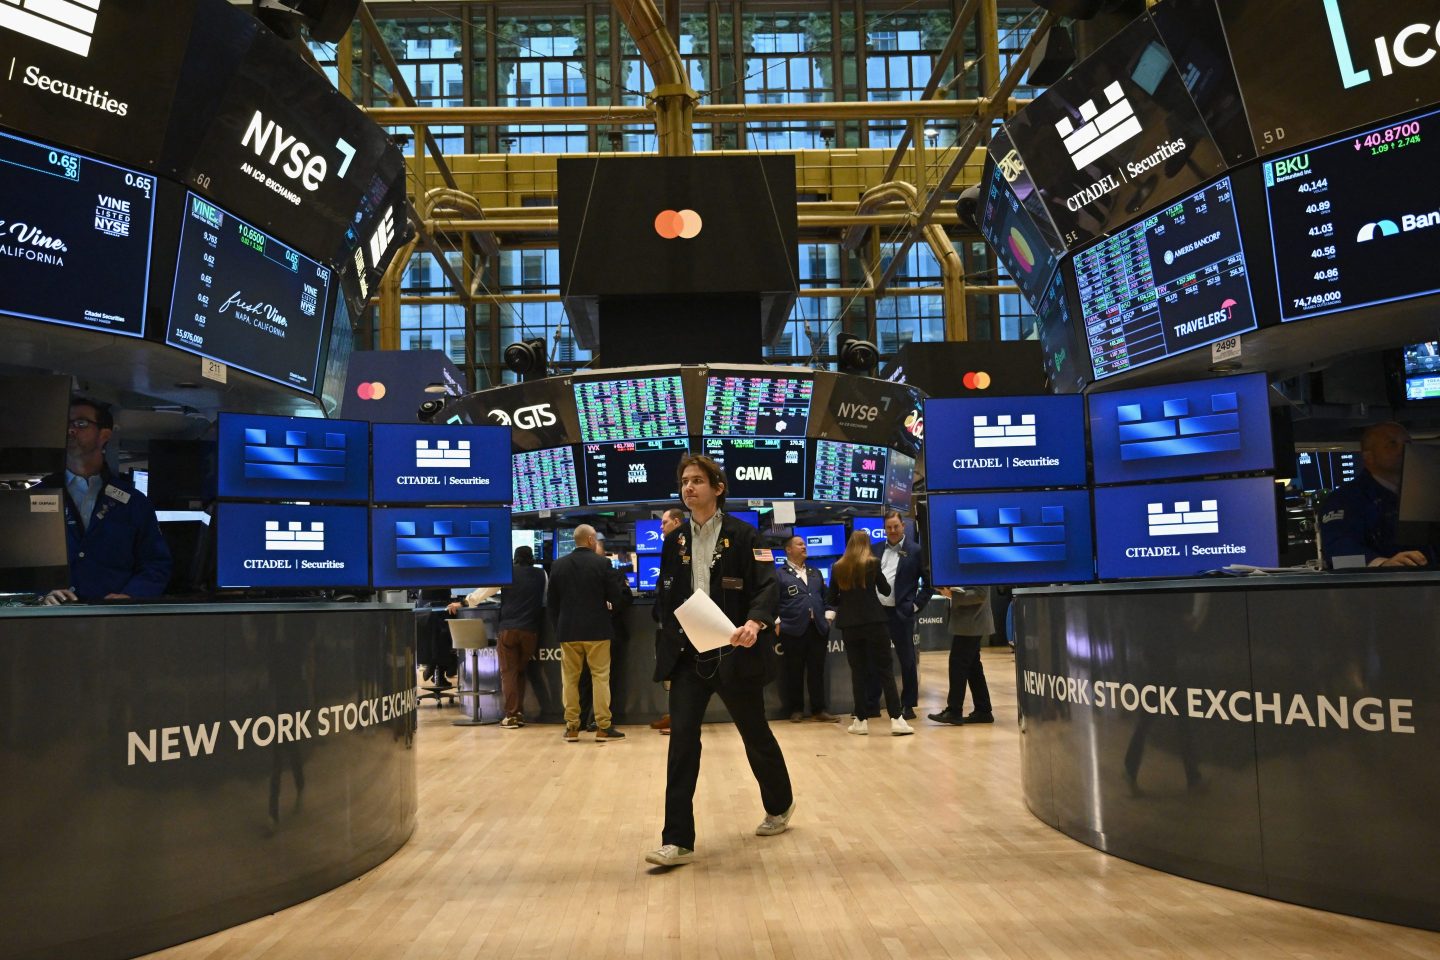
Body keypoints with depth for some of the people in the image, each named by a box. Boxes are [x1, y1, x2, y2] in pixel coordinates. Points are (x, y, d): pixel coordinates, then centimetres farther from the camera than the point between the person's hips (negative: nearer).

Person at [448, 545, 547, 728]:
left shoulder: (507, 573, 3)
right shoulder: (542, 575, 9)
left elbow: (484, 591, 5)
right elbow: (545, 600, 23)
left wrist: (462, 603, 15)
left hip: (508, 629, -2)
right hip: (530, 630, 2)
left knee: (509, 672, 2)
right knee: (520, 671, 15)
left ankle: (511, 715, -5)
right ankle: (519, 713, 11)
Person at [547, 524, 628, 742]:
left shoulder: (558, 565, 2)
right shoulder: (602, 562, -8)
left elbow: (553, 601, 5)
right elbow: (614, 597, -6)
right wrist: (621, 599, 17)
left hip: (568, 630, 3)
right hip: (596, 628, -3)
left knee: (570, 679, 9)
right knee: (600, 677, 3)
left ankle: (572, 727, 12)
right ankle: (603, 727, 3)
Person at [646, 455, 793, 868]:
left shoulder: (743, 535, -6)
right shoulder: (675, 541, 8)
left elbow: (766, 586, -14)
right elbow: (666, 597, 12)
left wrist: (754, 623, -33)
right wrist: (667, 647, 4)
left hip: (734, 654, -3)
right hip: (688, 656, 3)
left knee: (755, 733, 13)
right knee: (682, 738, -8)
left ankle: (780, 806, 39)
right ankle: (678, 840, -3)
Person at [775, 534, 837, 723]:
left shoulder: (815, 572, 20)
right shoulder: (779, 574, 3)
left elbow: (825, 596, 21)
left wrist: (827, 616, 9)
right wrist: (777, 623, -11)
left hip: (817, 628, 4)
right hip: (793, 629, -4)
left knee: (817, 671, 4)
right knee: (794, 672, 2)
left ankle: (819, 710, 8)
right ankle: (796, 710, 11)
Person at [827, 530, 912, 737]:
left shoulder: (837, 568, 1)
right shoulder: (872, 563, -4)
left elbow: (830, 599, 5)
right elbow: (886, 591, 7)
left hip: (849, 624, 2)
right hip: (874, 622, -2)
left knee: (858, 672, 8)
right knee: (884, 670, 2)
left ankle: (861, 720, 9)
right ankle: (896, 719, -3)